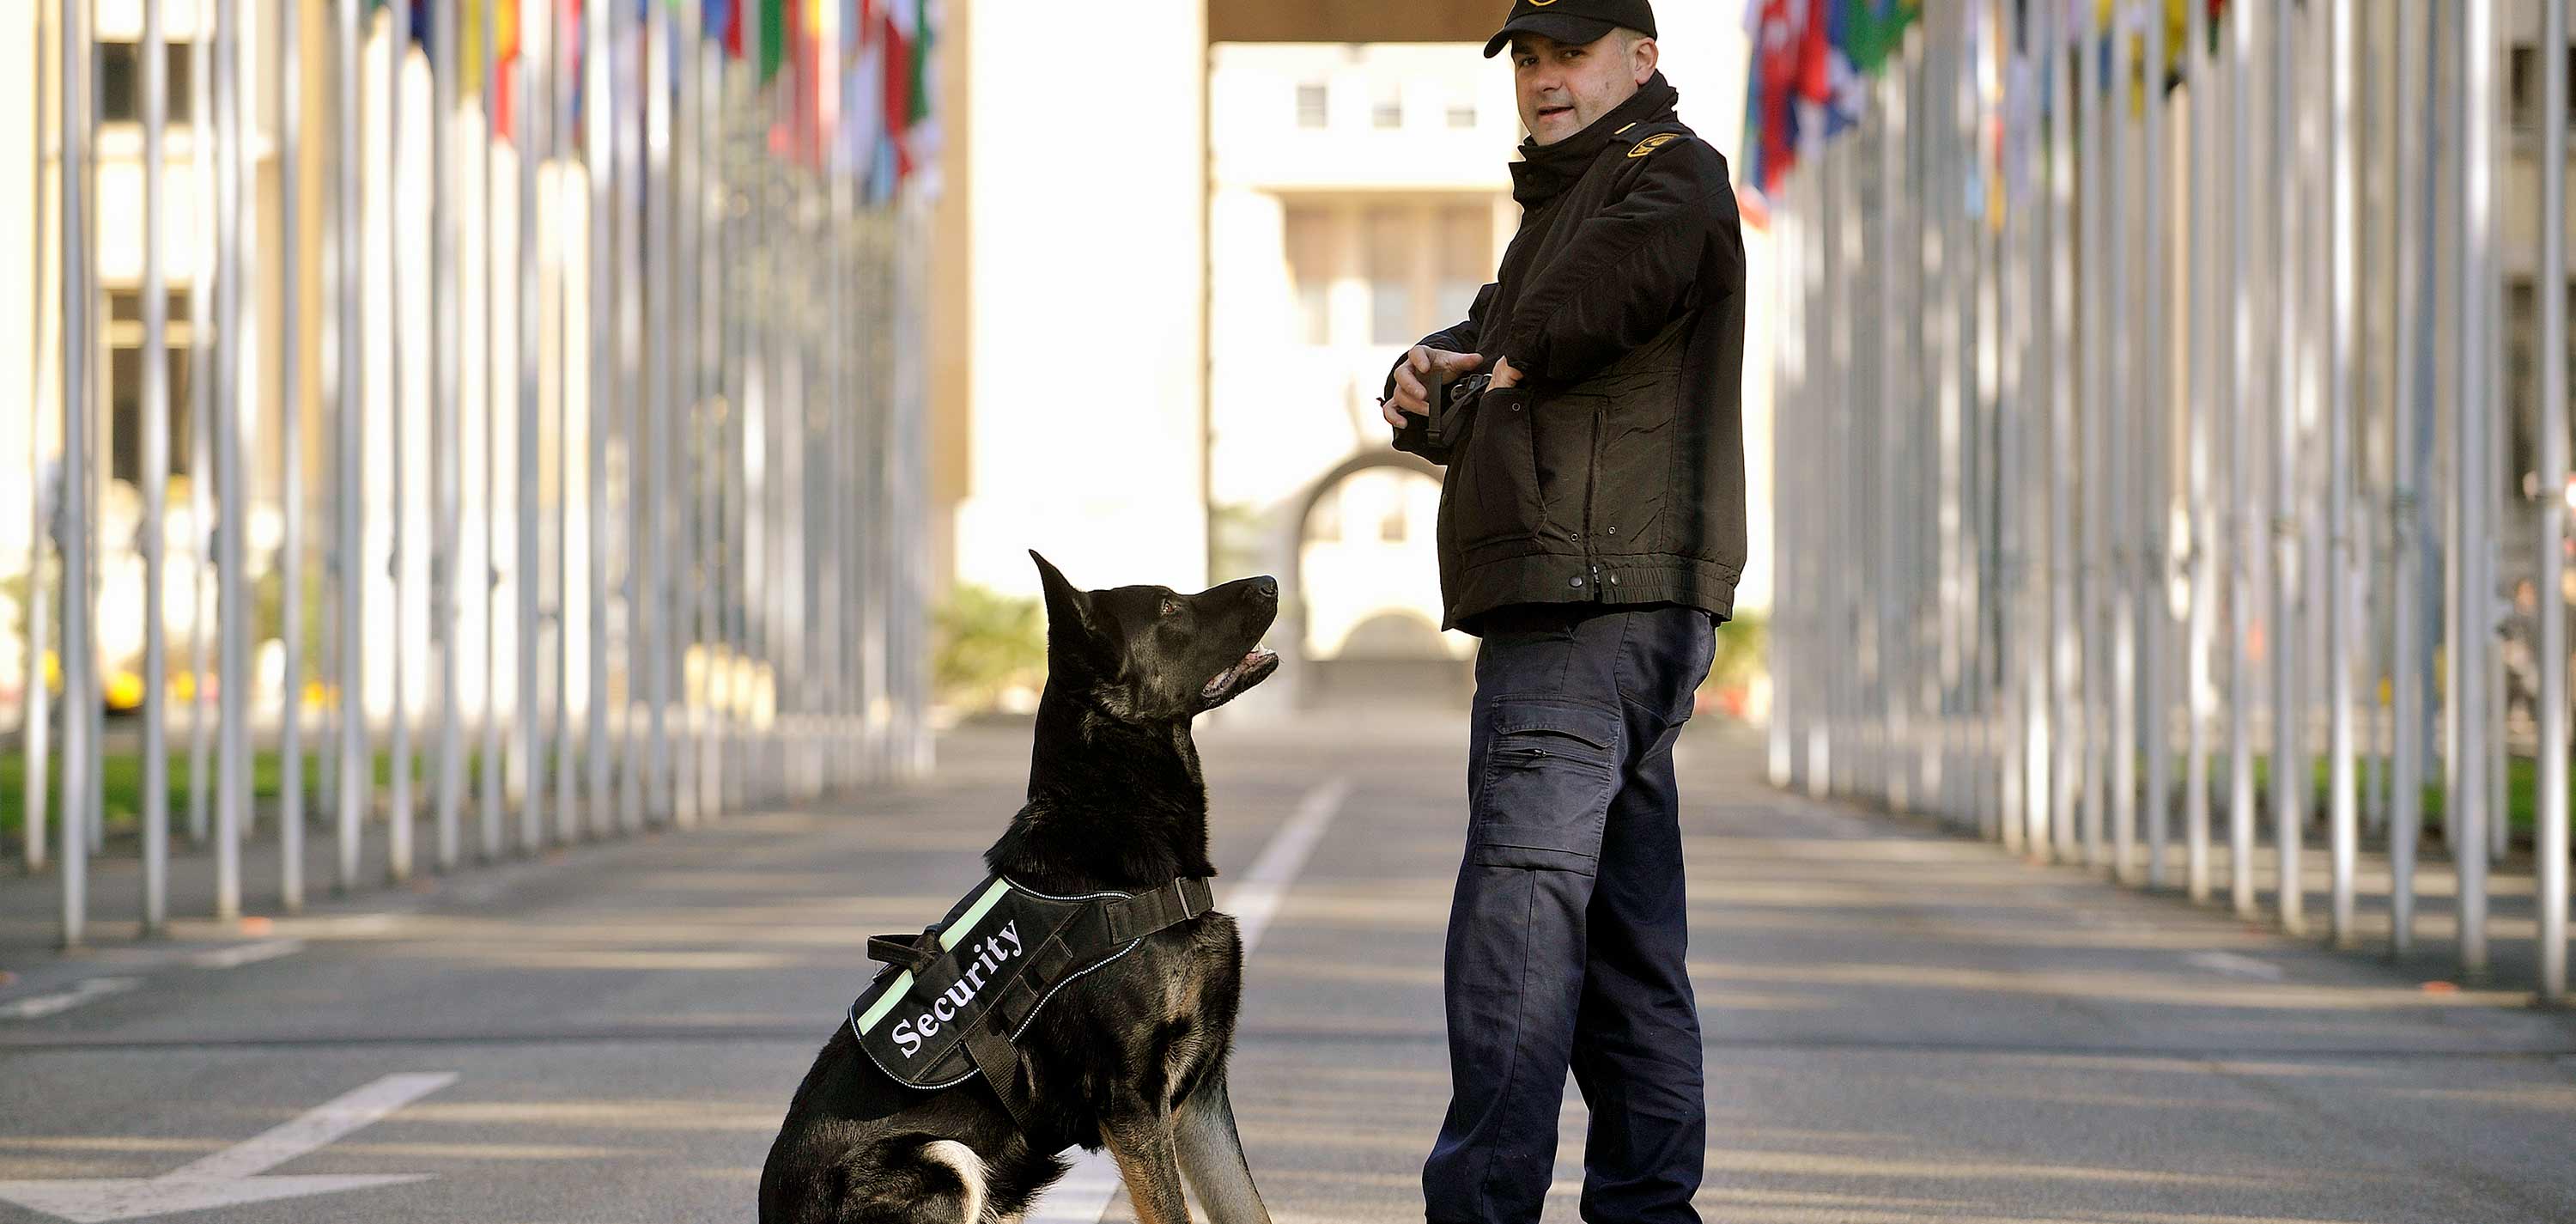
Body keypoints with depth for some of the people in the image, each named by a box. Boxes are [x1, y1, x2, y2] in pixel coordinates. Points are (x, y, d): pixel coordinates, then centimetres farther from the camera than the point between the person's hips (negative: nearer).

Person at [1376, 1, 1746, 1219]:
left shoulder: (1668, 169, -5)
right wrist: (1422, 380, 1)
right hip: (1567, 614, 11)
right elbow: (1487, 342, 25)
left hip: (1601, 603, -11)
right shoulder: (1559, 203, 28)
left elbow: (1645, 252, -29)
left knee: (1517, 904, -17)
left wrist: (1517, 360, -17)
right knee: (1623, 936, 12)